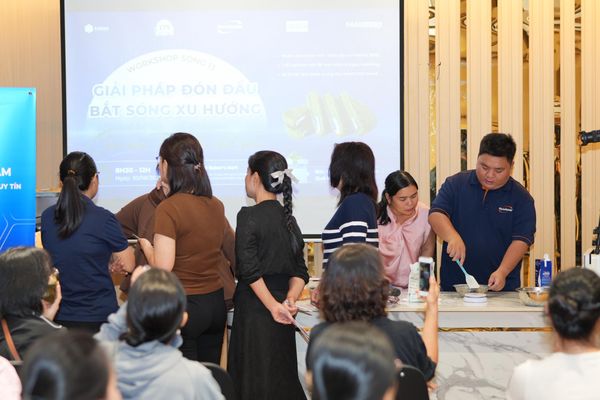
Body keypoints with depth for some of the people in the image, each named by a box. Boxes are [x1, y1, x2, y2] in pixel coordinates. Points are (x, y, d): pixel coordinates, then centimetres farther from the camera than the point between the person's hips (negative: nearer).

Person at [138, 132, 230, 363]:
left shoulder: (168, 209, -15)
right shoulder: (216, 206, 5)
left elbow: (162, 268, -19)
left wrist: (145, 245, 0)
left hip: (183, 306, -6)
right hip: (216, 303, 6)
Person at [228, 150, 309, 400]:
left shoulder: (249, 216, -10)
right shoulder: (288, 218, 10)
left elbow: (250, 269, -16)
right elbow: (300, 271, 6)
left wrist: (273, 306, -14)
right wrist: (290, 299, -8)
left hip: (255, 308, -7)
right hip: (282, 316, 7)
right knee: (283, 378, 11)